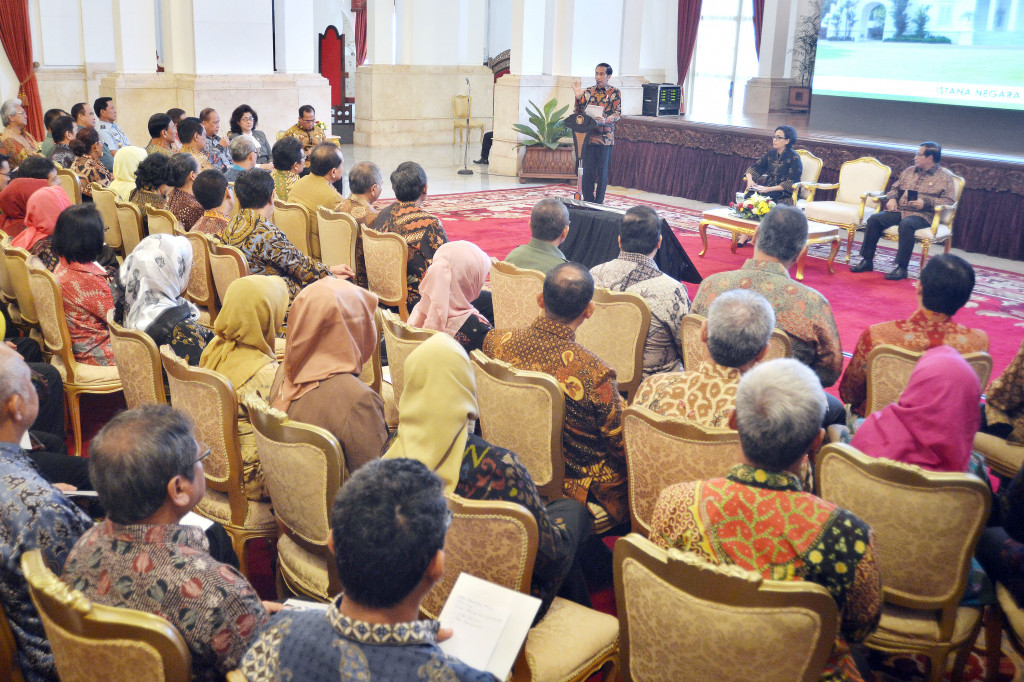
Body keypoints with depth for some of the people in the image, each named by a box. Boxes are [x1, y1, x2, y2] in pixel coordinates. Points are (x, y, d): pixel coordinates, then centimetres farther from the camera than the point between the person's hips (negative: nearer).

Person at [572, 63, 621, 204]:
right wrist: (578, 97, -7)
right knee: (587, 171, 3)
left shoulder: (614, 92, 2)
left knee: (602, 172, 1)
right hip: (588, 136, 3)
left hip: (605, 137, -3)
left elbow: (618, 114, -6)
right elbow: (579, 112, 8)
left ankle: (598, 203, 7)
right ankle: (587, 202, 11)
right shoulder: (588, 92, 11)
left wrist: (605, 120, -25)